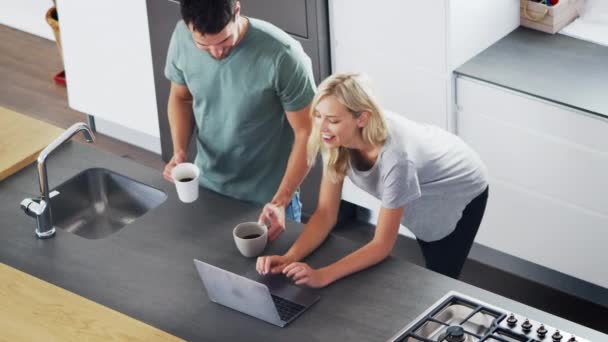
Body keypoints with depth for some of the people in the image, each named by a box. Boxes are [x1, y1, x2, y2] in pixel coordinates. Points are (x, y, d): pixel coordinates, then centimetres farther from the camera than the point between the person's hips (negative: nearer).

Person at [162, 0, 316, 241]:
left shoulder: (282, 56, -28)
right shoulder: (182, 38, -14)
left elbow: (306, 133, -18)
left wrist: (280, 201, -22)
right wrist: (179, 152, -11)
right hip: (206, 187, 4)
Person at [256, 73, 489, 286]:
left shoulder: (394, 157, -45)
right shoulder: (335, 140, -29)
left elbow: (382, 245, -38)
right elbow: (325, 214, -22)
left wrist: (322, 276, -48)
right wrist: (289, 258, -38)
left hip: (459, 191, -5)